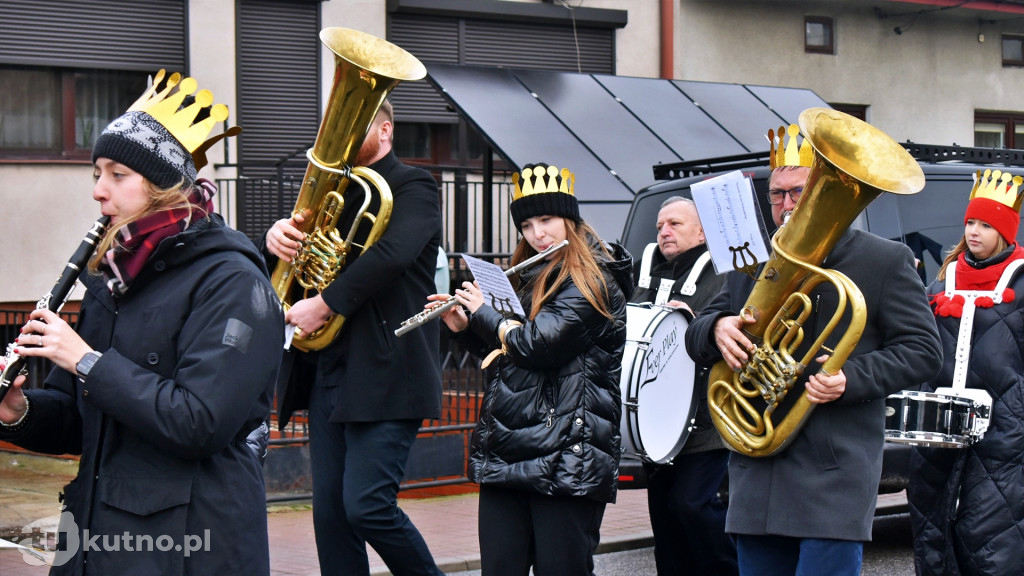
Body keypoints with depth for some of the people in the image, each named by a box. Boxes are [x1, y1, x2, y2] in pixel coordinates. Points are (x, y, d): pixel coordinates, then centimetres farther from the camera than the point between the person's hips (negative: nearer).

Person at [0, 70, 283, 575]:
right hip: (98, 532, 7)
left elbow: (199, 424, -23)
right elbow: (78, 422, 15)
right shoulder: (113, 276, 11)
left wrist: (89, 361, -19)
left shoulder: (230, 282, -13)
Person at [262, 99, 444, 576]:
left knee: (366, 507, -13)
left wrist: (325, 303, -20)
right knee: (330, 513, 5)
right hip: (326, 372, 7)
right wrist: (277, 239, -9)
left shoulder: (412, 187, -3)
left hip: (384, 374, -7)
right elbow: (288, 264, 14)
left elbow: (393, 253, -21)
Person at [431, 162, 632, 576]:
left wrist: (484, 314, -2)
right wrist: (464, 328, 13)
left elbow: (540, 344, -19)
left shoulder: (592, 282, -7)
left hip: (565, 461, -8)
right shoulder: (530, 279, 21)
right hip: (506, 454, 8)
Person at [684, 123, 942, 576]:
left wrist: (850, 379, -18)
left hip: (835, 474, -5)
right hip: (756, 470, 5)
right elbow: (696, 341, 18)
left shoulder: (886, 261, 3)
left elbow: (922, 351, -2)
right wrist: (717, 329, -8)